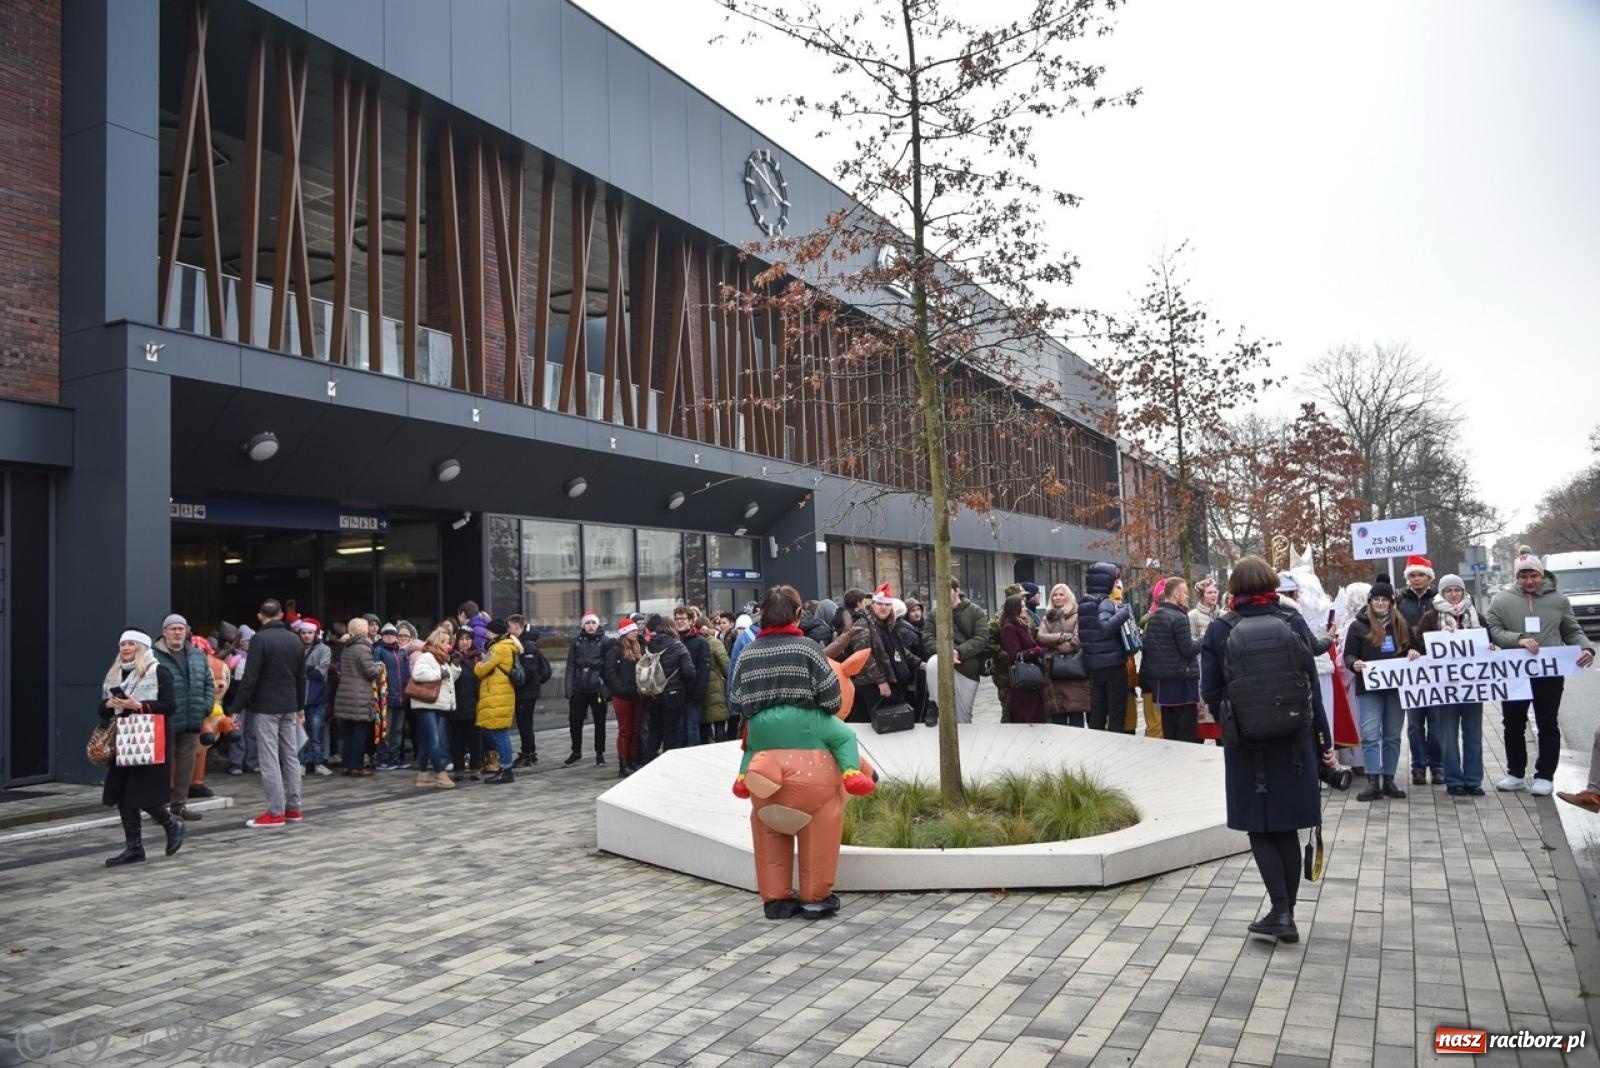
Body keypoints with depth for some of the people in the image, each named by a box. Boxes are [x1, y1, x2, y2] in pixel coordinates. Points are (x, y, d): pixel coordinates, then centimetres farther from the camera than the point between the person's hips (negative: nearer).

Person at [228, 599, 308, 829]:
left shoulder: (260, 639, -10)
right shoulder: (295, 640, 10)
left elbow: (249, 678, -15)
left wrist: (236, 708, -10)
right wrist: (300, 707, 22)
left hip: (265, 707, -6)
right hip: (289, 707, 6)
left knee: (270, 760, -4)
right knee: (291, 757, 10)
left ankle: (276, 812, -3)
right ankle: (293, 808, 14)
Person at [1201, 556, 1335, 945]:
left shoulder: (1219, 631, -8)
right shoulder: (1295, 625, -4)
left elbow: (1211, 692, -7)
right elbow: (1313, 686, -2)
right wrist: (1323, 737, 7)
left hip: (1245, 745, -2)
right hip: (1293, 742, 2)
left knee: (1260, 830, 9)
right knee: (1287, 829, 13)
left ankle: (1281, 912, 0)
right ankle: (1286, 914, 21)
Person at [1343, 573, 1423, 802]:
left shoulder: (1401, 625, 12)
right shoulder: (1358, 626, 1)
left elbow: (1416, 646, 20)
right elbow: (1348, 654, -1)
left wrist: (1414, 653, -3)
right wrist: (1354, 663, -23)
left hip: (1396, 687, 4)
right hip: (1369, 688, -4)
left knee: (1392, 736, 9)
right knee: (1370, 736, -8)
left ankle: (1389, 781, 16)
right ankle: (1373, 783, -6)